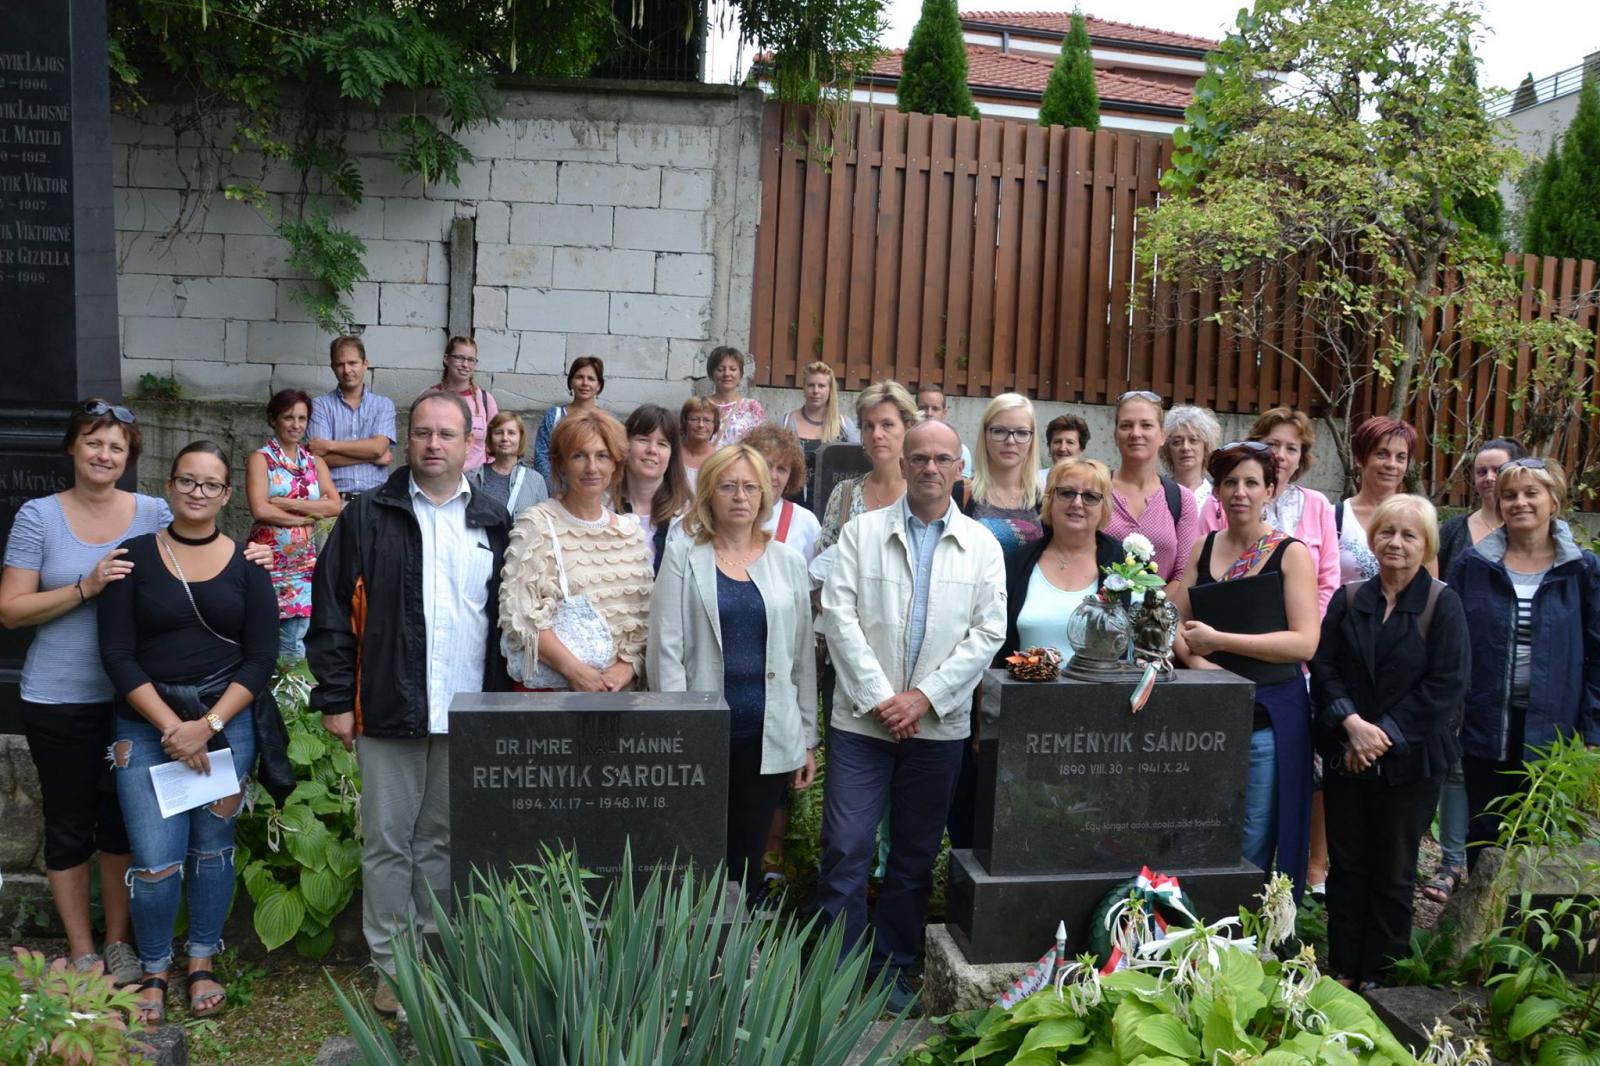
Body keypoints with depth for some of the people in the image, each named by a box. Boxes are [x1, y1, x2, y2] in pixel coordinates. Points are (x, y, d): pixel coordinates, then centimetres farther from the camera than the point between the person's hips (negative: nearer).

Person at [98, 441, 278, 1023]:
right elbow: (117, 654, -4)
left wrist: (209, 725, -11)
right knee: (156, 861, -4)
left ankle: (202, 965, 27)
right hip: (147, 724, -1)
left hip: (226, 719, 1)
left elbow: (261, 658, 0)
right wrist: (171, 727, -12)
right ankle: (153, 971, 18)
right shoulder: (135, 556, 0)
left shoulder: (246, 564, 2)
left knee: (213, 848, 9)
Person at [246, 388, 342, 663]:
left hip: (305, 561, 4)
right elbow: (260, 510, -13)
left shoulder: (314, 462, 13)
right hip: (269, 557, -4)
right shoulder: (260, 459, 0)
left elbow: (335, 505, -1)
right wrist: (307, 517, -6)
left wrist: (288, 504, -10)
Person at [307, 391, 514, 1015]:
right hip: (388, 712, -2)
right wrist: (335, 698, -5)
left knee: (442, 841, 13)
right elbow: (332, 612, -1)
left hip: (467, 717, 2)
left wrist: (504, 702, 5)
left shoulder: (493, 524, 8)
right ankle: (391, 969, 18)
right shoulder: (368, 517, 1)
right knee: (388, 843, 6)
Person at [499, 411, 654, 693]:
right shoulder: (536, 524, -6)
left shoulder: (631, 529, 8)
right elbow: (517, 612, -13)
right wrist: (574, 670, -18)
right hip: (550, 688, -4)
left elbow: (646, 612, 7)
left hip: (621, 687, 4)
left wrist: (629, 664, -9)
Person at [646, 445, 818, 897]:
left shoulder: (787, 562, 9)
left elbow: (802, 655, 10)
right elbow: (666, 648, -3)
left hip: (769, 736, 2)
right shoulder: (683, 556, 2)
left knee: (748, 857, 9)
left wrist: (808, 738, 9)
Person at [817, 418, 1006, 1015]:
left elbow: (988, 634, 0)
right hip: (863, 719, -1)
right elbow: (838, 614, -5)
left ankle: (892, 969, 25)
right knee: (846, 852, -3)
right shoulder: (862, 531, 3)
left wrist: (924, 697, -10)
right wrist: (878, 696, -12)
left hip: (938, 724, 2)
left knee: (914, 859, 11)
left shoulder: (982, 545, 6)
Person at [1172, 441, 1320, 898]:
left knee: (1252, 844, 2)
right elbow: (1176, 622, 9)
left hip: (1269, 713, -4)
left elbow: (1304, 641, -12)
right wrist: (1195, 659, -12)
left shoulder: (1291, 553, -3)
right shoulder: (1204, 548, 10)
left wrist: (1218, 640, -15)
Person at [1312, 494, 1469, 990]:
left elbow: (1445, 685, -10)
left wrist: (1386, 735, -15)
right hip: (1346, 756, 3)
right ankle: (1342, 969, 21)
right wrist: (1352, 723, -16)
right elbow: (1323, 668, 0)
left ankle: (1379, 975, 20)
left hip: (1410, 760, -3)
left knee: (1394, 870, 8)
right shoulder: (1348, 600, 5)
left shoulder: (1443, 606, -4)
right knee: (1346, 865, 9)